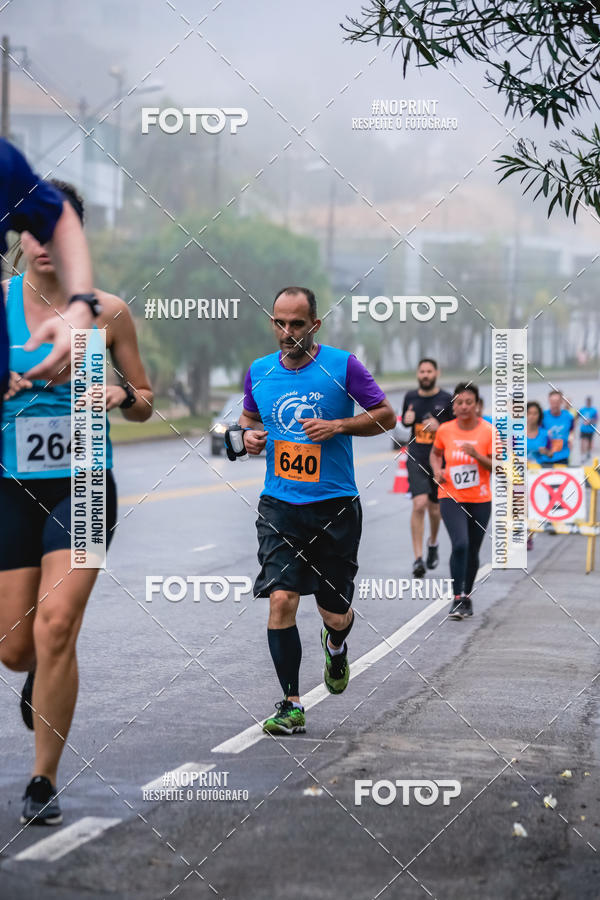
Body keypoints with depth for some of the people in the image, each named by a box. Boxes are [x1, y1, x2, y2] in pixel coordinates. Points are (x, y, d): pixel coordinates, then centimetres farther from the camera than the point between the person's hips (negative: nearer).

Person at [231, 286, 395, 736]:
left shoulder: (343, 365, -6)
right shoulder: (259, 372, 4)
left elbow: (386, 416, 0)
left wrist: (338, 426, -14)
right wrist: (248, 435, -2)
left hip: (335, 506, -2)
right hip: (280, 506, 2)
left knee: (335, 614, 6)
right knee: (281, 599, -14)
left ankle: (336, 646, 45)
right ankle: (291, 705, -3)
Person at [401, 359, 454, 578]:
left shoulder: (446, 400, -3)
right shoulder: (410, 397, 6)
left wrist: (439, 427, -18)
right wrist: (407, 419, -3)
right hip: (416, 459, 0)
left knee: (434, 508, 13)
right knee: (419, 504, -15)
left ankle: (433, 543, 44)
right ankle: (418, 558, -14)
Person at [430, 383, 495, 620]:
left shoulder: (488, 431, -7)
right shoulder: (445, 430, -2)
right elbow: (435, 453, 18)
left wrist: (477, 455, -23)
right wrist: (437, 469, -2)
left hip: (480, 500, 1)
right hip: (451, 497, -1)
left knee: (472, 551, 9)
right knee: (460, 544, -20)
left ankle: (467, 596, 29)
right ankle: (457, 599, -14)